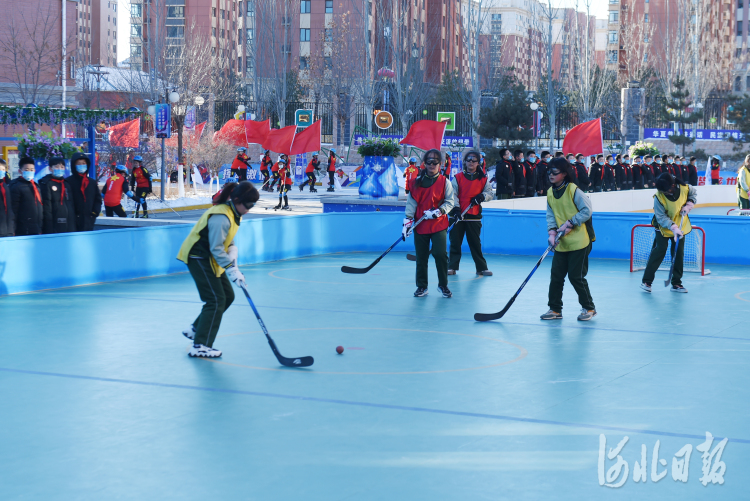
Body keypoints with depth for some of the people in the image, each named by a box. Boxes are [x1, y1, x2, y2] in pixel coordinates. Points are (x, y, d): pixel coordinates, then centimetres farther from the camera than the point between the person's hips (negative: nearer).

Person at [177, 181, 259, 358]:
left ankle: (195, 329, 25)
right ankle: (200, 346, -13)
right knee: (216, 300, -13)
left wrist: (232, 258, -8)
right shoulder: (221, 217, -26)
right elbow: (216, 249, -26)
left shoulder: (234, 213, 7)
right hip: (198, 258, -10)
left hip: (210, 259, 10)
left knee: (227, 296, 14)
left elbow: (229, 241, 10)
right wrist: (231, 269, -26)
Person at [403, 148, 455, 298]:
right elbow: (411, 202, 4)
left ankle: (443, 285, 6)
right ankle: (422, 286, 17)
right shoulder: (417, 181, 6)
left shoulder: (445, 182, 2)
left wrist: (439, 211, -18)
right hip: (420, 225, 2)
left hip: (438, 225, -2)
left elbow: (449, 202, -1)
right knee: (421, 257, 5)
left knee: (440, 254, -11)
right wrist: (407, 220, -5)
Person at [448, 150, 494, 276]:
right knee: (455, 242, 1)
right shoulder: (458, 178, 4)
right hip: (457, 215, 0)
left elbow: (490, 193, 3)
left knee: (475, 243, 1)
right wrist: (456, 208, -17)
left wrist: (482, 196, -18)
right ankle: (452, 267, 8)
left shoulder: (483, 179, 7)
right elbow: (453, 194, -3)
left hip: (474, 216, 0)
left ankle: (482, 268, 8)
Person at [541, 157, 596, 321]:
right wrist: (552, 232, -10)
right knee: (556, 276, 4)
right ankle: (555, 309, 15)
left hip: (579, 242, -6)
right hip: (561, 243, 6)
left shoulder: (573, 190, -13)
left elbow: (587, 211, -13)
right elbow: (551, 215, 6)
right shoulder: (550, 193, 7)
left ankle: (589, 308, 12)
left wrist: (570, 223, -18)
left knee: (576, 276, -4)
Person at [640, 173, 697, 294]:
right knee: (659, 251, -11)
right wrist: (673, 228, -36)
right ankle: (646, 281, -5)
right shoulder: (659, 198, -28)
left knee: (679, 253, 5)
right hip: (664, 227, -4)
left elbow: (694, 193, 4)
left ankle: (676, 283, 13)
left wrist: (689, 205, -12)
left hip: (681, 226, 4)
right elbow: (661, 218, -25)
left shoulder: (684, 188, -20)